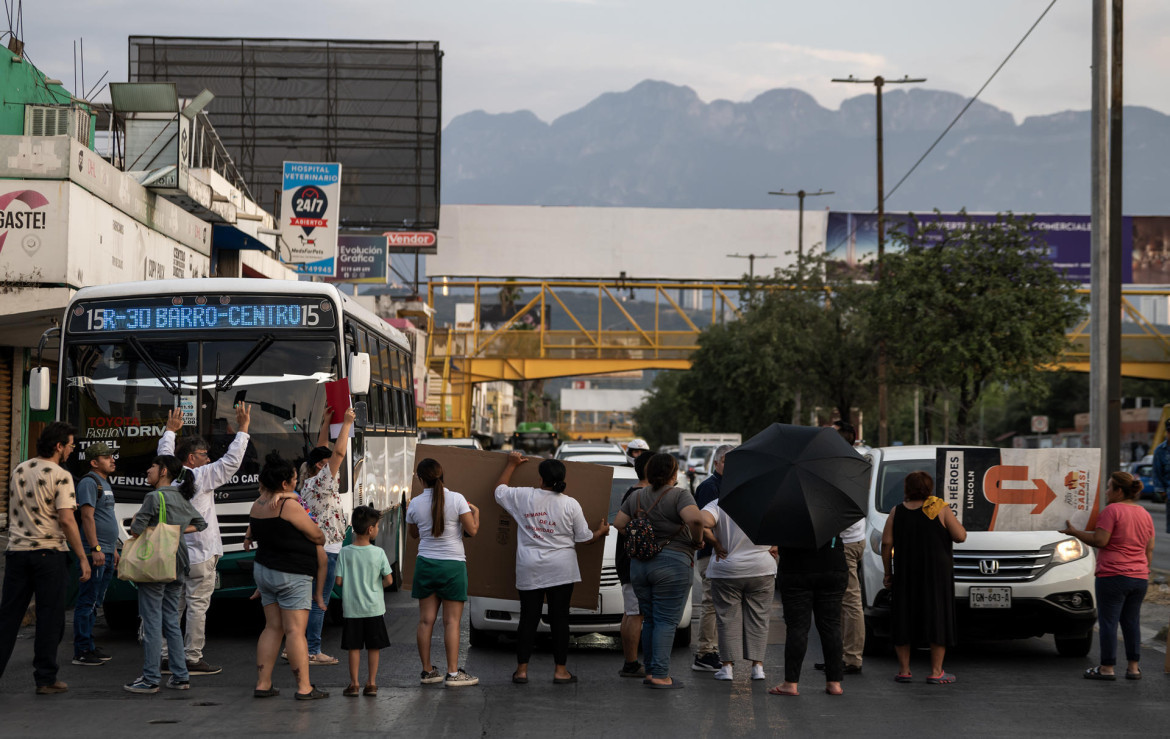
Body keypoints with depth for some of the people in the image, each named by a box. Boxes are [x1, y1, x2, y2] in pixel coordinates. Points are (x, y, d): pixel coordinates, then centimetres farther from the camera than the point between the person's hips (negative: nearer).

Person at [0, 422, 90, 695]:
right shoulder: (60, 476, -11)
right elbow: (66, 520, -16)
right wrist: (82, 557, -12)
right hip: (49, 552, -5)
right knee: (49, 618, 3)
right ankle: (45, 679, 5)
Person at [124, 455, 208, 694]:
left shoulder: (154, 498, -13)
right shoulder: (183, 499, 11)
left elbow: (136, 530, -16)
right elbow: (201, 523, 25)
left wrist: (135, 521, 6)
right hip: (177, 566, 8)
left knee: (152, 621, -3)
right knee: (171, 621, 13)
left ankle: (150, 679, -1)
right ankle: (180, 676, 13)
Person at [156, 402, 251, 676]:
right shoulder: (199, 477, -11)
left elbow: (165, 454, 28)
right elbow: (230, 462, -12)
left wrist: (170, 430, 41)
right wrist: (243, 429, -5)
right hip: (200, 555, -8)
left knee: (173, 605, 11)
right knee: (197, 605, -3)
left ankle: (166, 655, 12)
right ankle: (193, 658, -2)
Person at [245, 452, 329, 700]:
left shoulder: (257, 506, 5)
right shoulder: (290, 507, -18)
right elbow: (318, 536, -8)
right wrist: (319, 537, 13)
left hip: (263, 569, 8)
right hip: (292, 576, -8)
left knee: (272, 628, 12)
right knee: (295, 631, -7)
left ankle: (262, 684, 10)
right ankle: (304, 687, -7)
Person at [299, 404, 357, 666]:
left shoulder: (309, 482, 11)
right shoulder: (321, 482, -13)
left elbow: (322, 451, 23)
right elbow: (339, 452, -20)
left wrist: (326, 422, 22)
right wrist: (346, 423, -12)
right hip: (325, 549, -9)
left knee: (312, 601, 12)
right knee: (319, 602, -6)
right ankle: (312, 652, -5)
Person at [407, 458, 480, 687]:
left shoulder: (415, 503, -1)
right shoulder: (456, 499, -10)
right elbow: (472, 530, -7)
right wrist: (475, 512, 11)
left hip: (425, 563, 3)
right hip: (452, 564, -3)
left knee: (425, 620, 7)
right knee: (452, 621, 0)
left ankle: (427, 671, 13)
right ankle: (453, 673, 0)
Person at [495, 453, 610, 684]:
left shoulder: (523, 497, -2)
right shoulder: (570, 505, -4)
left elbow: (499, 490, 17)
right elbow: (585, 538, 3)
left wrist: (512, 464, 29)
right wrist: (602, 531, 24)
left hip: (529, 569, 1)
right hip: (561, 569, -1)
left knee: (528, 619, 6)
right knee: (559, 619, 3)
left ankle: (521, 669, 8)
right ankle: (560, 670, 6)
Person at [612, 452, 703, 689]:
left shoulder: (637, 496, 9)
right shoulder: (679, 495, -9)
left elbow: (618, 523, 9)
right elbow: (694, 519, -25)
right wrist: (697, 540, -8)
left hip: (639, 564, 6)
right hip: (672, 564, -6)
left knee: (649, 620, 14)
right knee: (667, 621, -4)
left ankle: (650, 672, 16)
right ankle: (660, 675, -7)